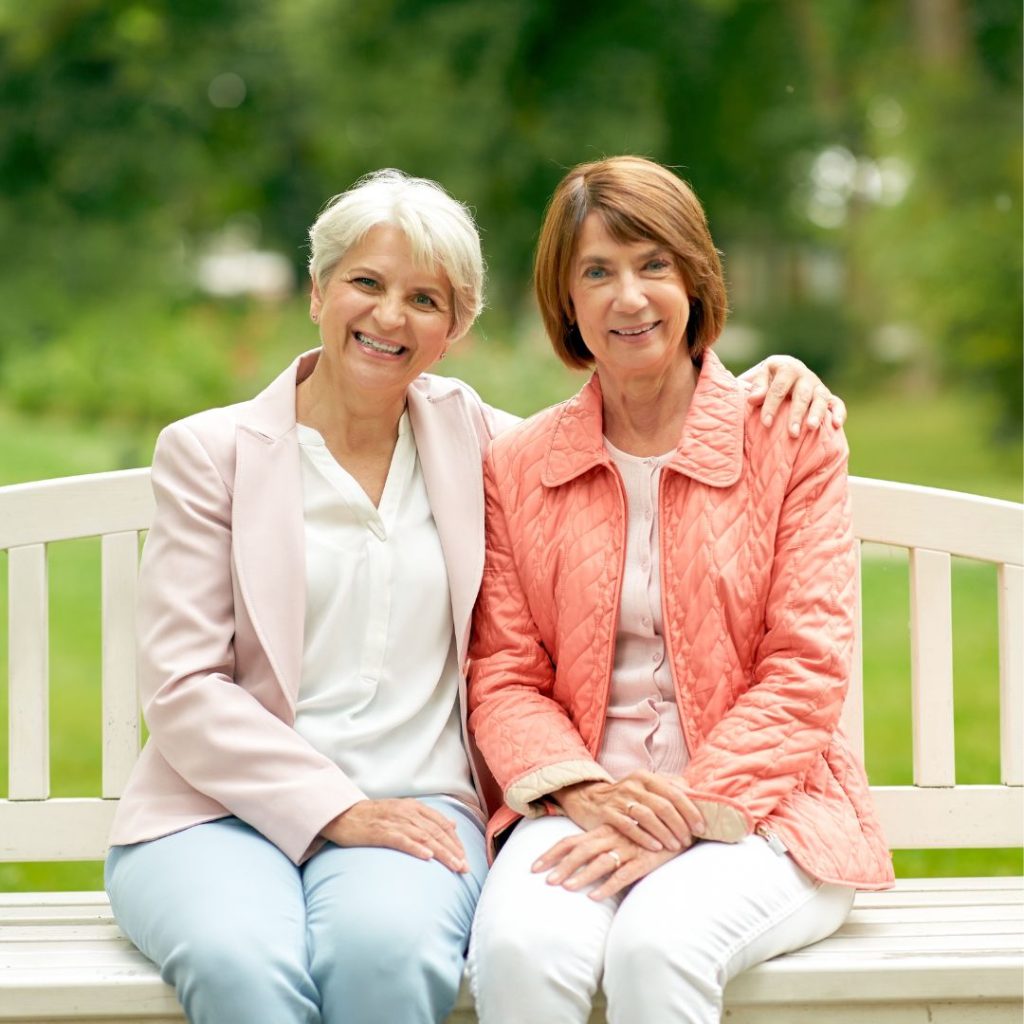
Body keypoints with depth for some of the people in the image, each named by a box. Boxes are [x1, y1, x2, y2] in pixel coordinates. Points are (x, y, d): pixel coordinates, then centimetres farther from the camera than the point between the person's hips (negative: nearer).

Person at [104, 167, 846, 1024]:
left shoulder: (473, 440, 15)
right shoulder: (209, 453, 7)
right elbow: (183, 686, -1)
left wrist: (769, 381, 10)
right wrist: (335, 809, -12)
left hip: (413, 808, 2)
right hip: (222, 810, -2)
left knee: (388, 946, -35)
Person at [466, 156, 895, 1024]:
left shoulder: (792, 441, 4)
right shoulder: (518, 466, 11)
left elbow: (807, 670, -3)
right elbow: (504, 676, 6)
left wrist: (689, 810, -16)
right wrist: (584, 792, -14)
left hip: (758, 809, -2)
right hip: (579, 808, 2)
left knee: (658, 943, -34)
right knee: (520, 944, -31)